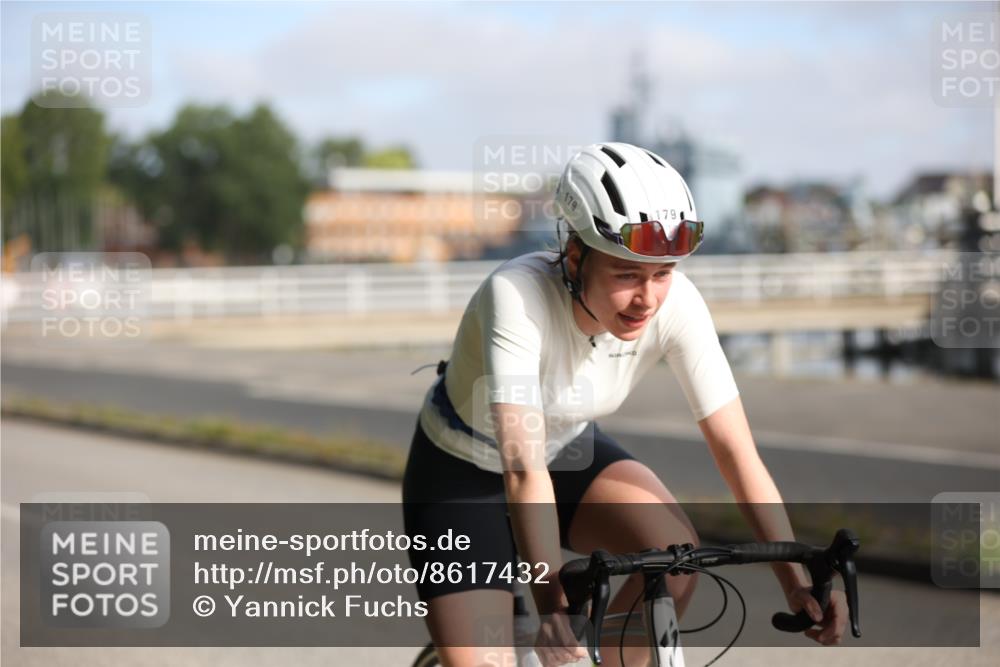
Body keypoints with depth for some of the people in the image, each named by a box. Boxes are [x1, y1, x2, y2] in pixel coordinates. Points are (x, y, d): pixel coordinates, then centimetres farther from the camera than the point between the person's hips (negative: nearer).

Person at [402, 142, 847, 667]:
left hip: (569, 453, 4)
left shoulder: (675, 304, -24)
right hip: (461, 475, -3)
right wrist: (552, 605, -50)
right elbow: (523, 468, -43)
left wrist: (796, 582, -31)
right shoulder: (517, 294, -36)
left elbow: (737, 451, -23)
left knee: (676, 551, -24)